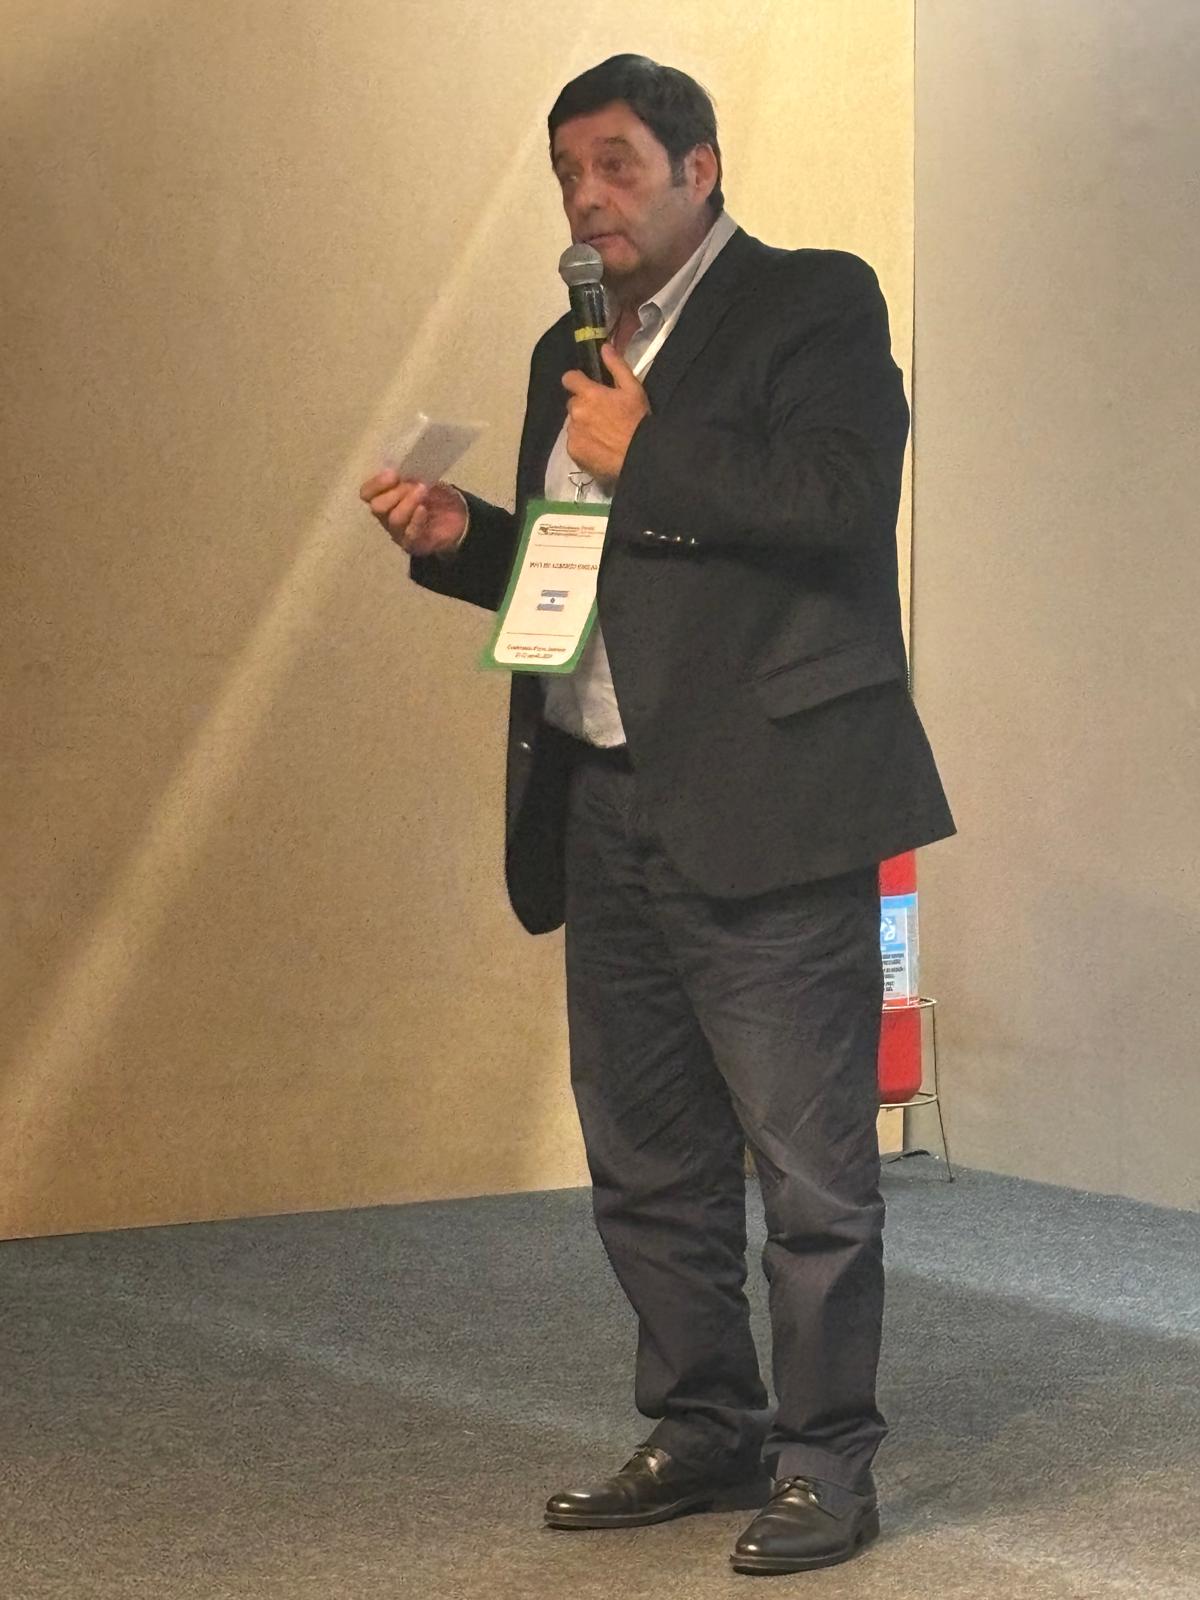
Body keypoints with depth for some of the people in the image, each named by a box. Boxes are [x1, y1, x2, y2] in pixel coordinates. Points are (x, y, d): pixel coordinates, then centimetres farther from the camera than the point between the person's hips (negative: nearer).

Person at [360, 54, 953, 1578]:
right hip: (606, 812, 8)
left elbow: (840, 501, -20)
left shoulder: (815, 304, -4)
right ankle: (701, 1432, 26)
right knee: (647, 1161, 14)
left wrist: (646, 454, -14)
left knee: (809, 1160, -3)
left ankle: (825, 1463, 7)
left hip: (763, 808, -8)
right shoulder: (569, 353, 19)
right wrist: (460, 537, 8)